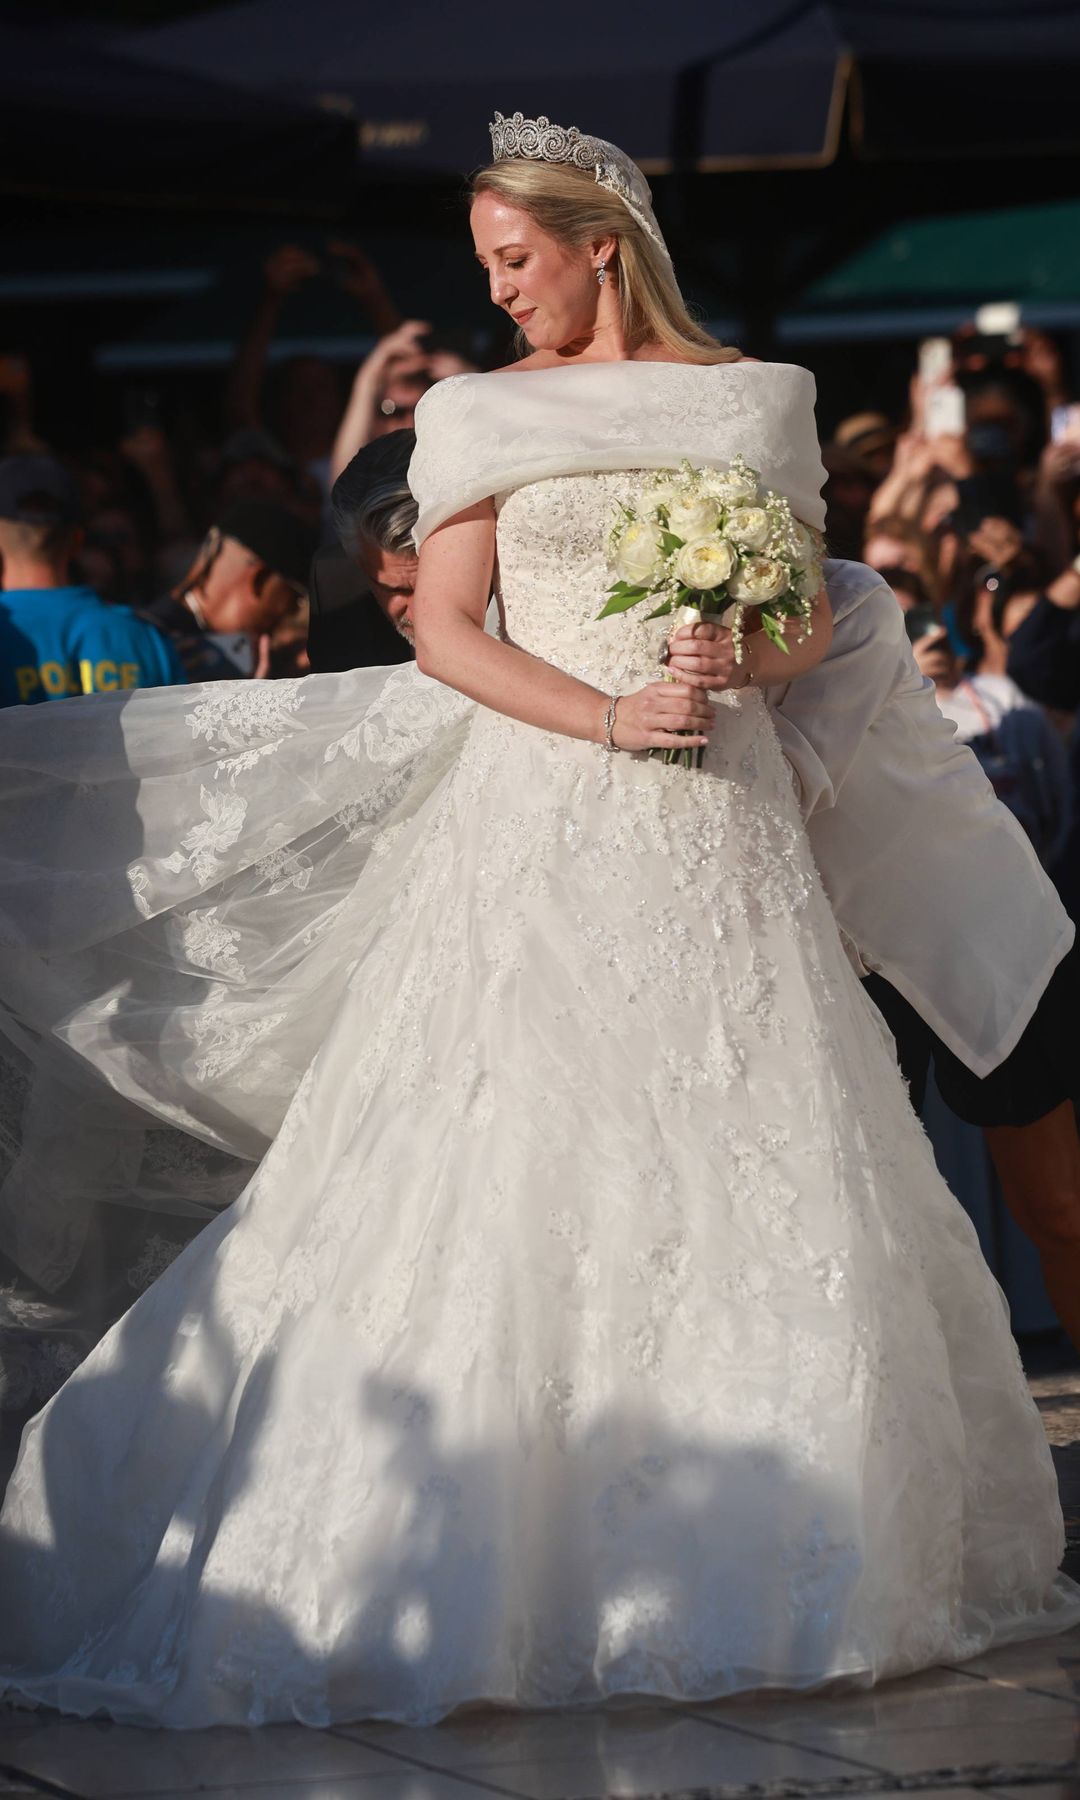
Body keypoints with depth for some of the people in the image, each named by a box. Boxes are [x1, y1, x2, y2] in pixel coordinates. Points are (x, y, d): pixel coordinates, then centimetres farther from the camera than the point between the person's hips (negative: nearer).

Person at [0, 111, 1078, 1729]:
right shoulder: (484, 414, 6)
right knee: (507, 1166, -8)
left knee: (752, 1177, 1)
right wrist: (606, 714, -15)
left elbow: (817, 623, 12)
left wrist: (744, 655, -10)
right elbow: (443, 632, -2)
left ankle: (760, 1530, 12)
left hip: (718, 826, 2)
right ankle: (484, 1543, -4)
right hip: (541, 823, -2)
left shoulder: (754, 399, 10)